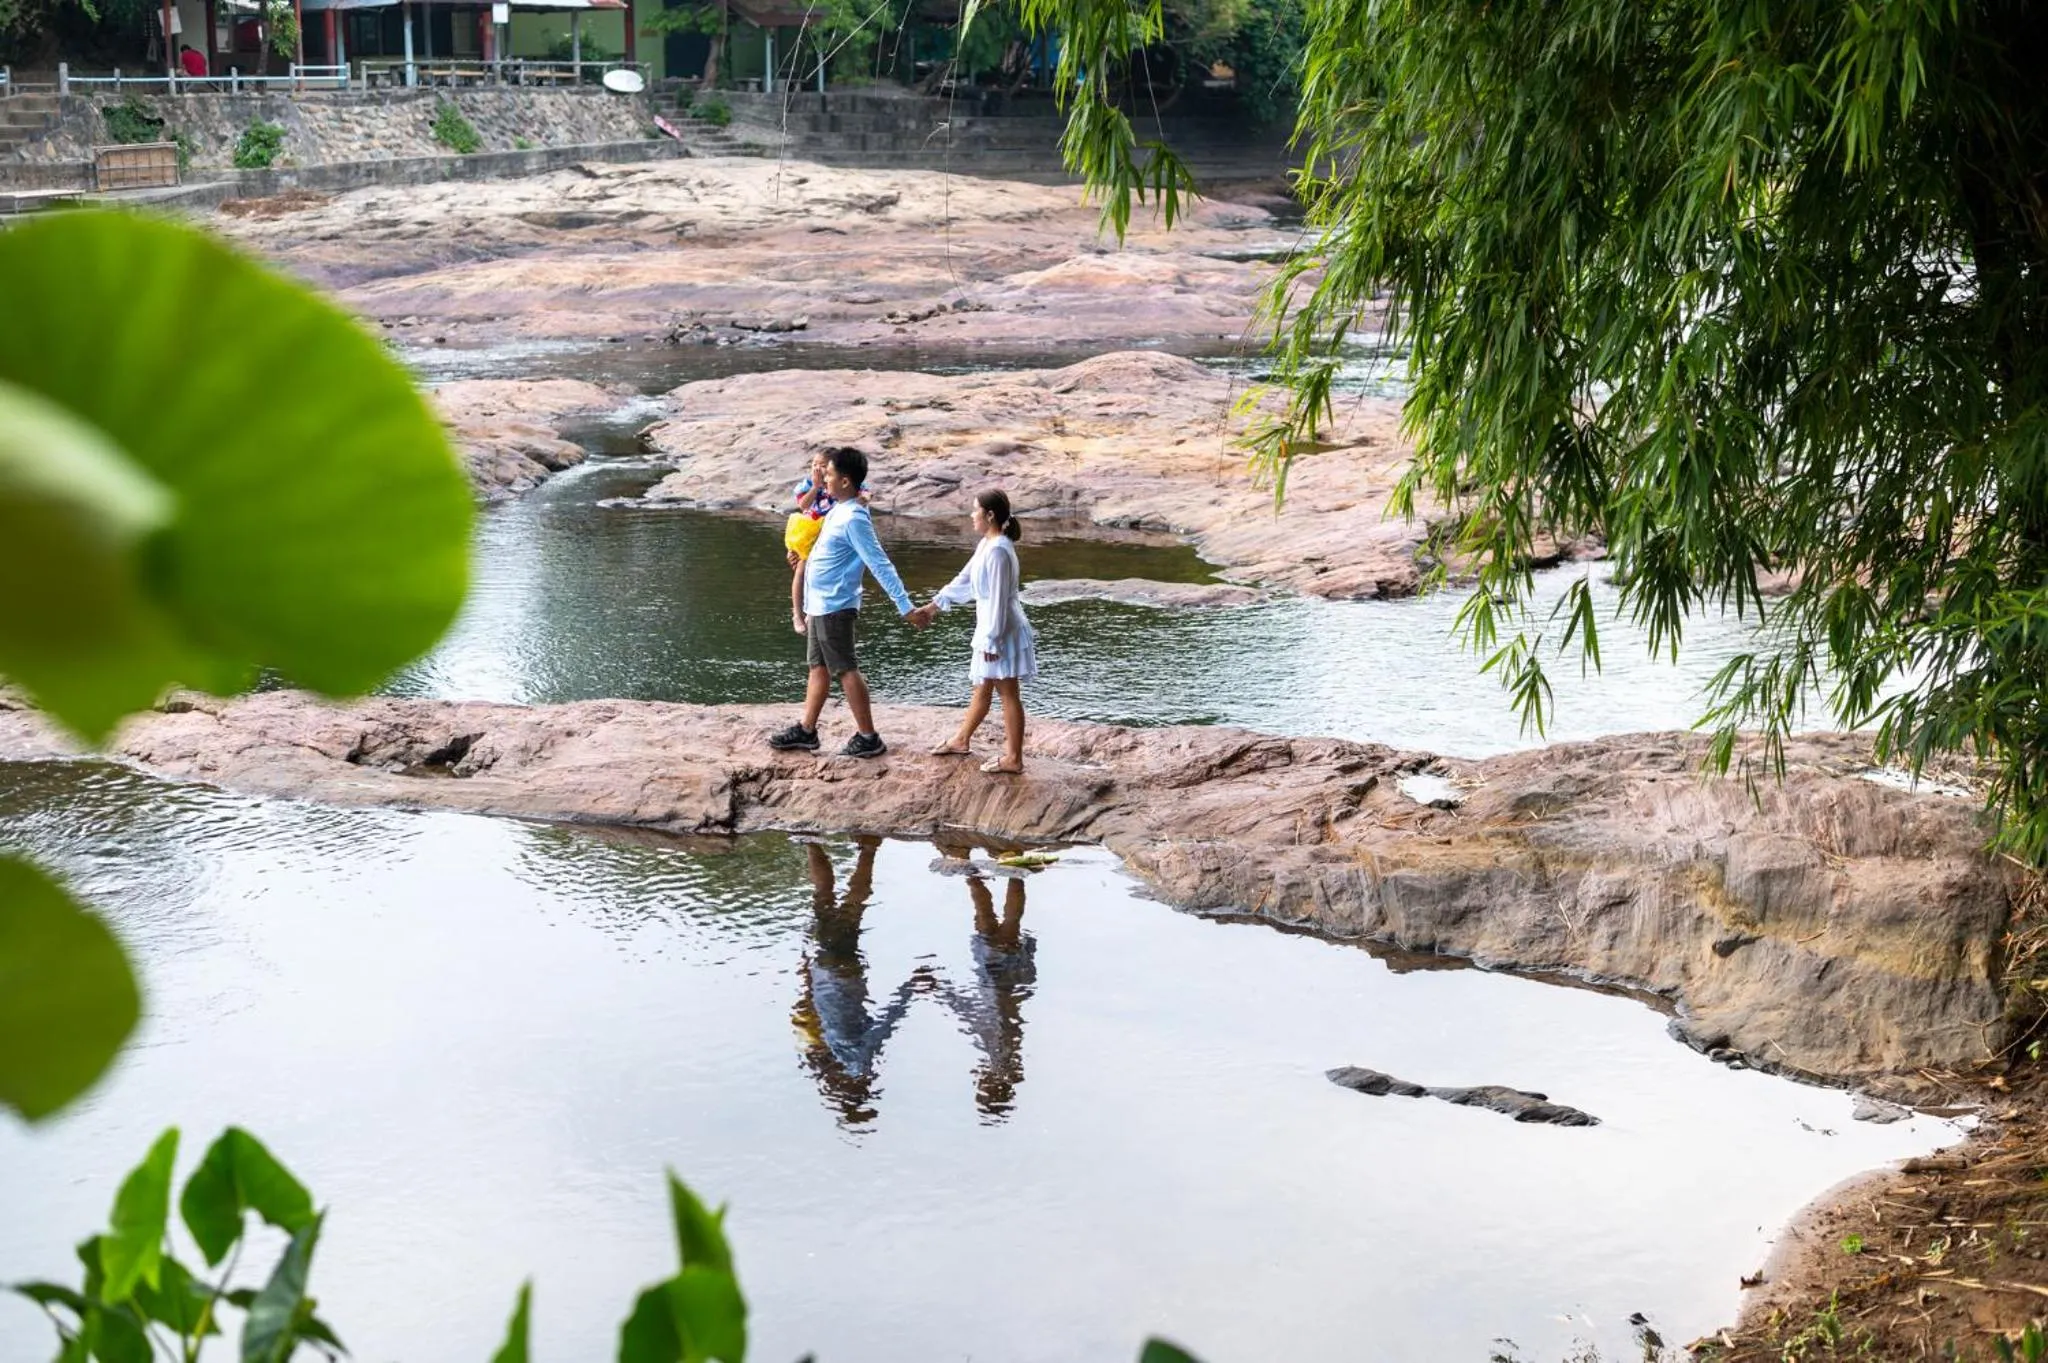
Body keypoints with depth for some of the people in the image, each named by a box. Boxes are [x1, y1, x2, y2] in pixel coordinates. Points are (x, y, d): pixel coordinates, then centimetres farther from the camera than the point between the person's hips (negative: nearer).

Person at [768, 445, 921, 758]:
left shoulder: (853, 519, -21)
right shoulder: (838, 511, 9)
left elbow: (880, 565, -24)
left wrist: (905, 607, -26)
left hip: (834, 608, -10)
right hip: (820, 606, 10)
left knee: (845, 670, -3)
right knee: (818, 667, 16)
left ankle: (868, 738, 3)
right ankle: (806, 731, 26)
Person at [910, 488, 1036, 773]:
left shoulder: (998, 550, -22)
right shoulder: (986, 545, 10)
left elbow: (998, 598, -23)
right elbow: (964, 581, 20)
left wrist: (992, 640, -22)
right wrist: (932, 607, 23)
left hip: (1002, 631, -10)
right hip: (989, 628, 10)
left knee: (1008, 693, -2)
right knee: (982, 688, 22)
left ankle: (1014, 758, 4)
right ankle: (961, 741, 36)